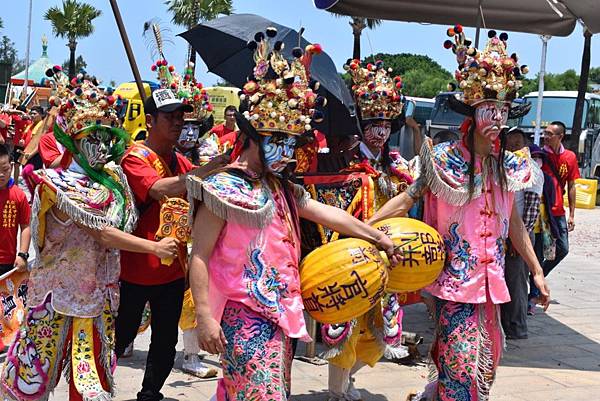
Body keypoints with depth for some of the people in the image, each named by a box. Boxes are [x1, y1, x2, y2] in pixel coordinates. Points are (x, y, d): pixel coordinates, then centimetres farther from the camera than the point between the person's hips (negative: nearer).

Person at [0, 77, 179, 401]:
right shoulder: (61, 184, -15)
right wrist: (155, 248, -21)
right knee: (36, 367, 7)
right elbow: (103, 234, -20)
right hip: (60, 289, -5)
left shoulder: (112, 178, 7)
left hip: (97, 294, 6)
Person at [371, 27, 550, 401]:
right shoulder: (445, 160, -9)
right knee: (461, 362, -6)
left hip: (490, 278, 6)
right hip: (455, 276, -6)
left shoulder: (508, 165, 5)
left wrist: (536, 271, 15)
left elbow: (513, 221, 14)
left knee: (485, 362, 14)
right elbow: (407, 199, -7)